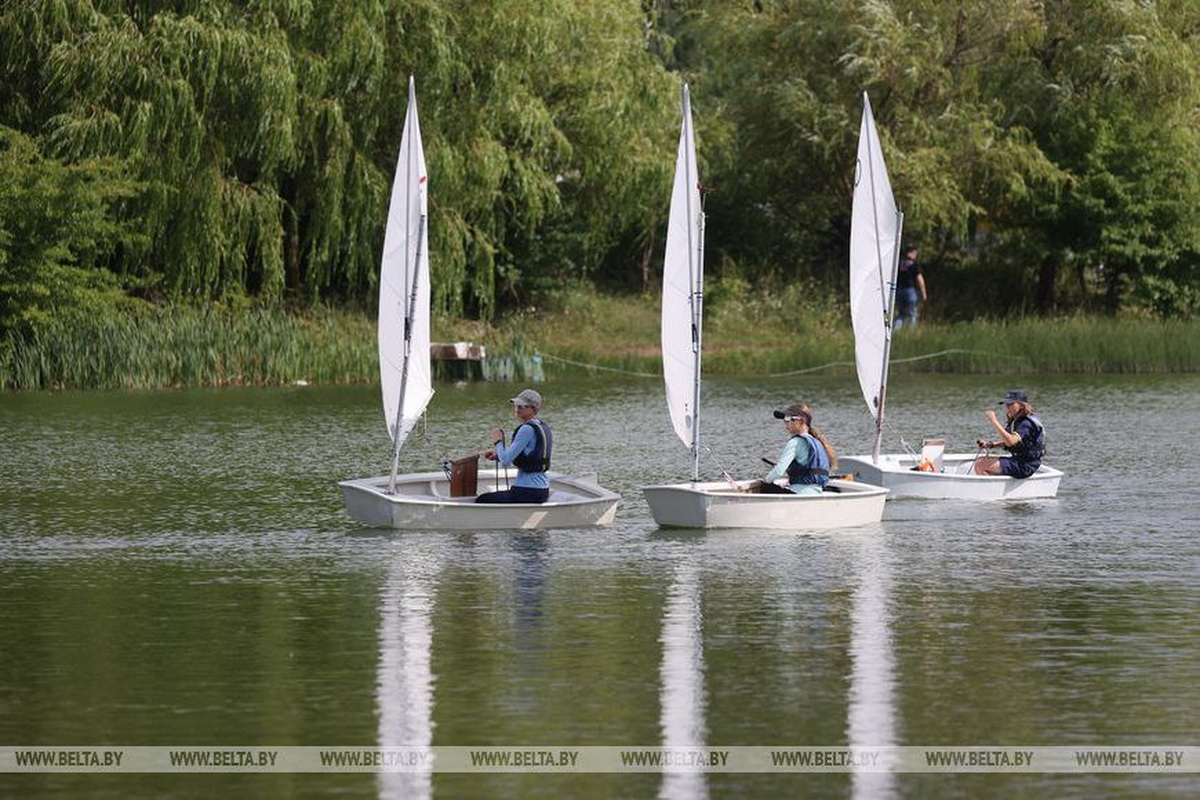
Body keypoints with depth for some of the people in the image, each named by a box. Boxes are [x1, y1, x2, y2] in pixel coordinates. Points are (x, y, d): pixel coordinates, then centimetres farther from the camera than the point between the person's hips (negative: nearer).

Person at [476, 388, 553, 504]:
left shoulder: (527, 429, -17)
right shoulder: (545, 428, 12)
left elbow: (506, 461, -19)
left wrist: (497, 442, 0)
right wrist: (498, 455, 14)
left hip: (527, 493, -10)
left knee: (482, 500, 6)